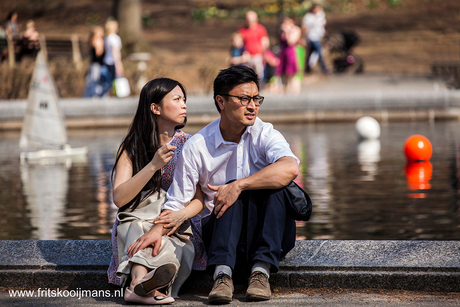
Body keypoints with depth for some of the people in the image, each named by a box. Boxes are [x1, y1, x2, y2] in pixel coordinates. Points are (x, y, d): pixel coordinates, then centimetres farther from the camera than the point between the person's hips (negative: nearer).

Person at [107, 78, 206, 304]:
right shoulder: (131, 148, 4)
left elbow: (198, 200, -2)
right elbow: (119, 198, -11)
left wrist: (178, 216, -24)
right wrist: (153, 166, -21)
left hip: (177, 230, 1)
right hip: (135, 224, -1)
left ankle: (139, 282, -59)